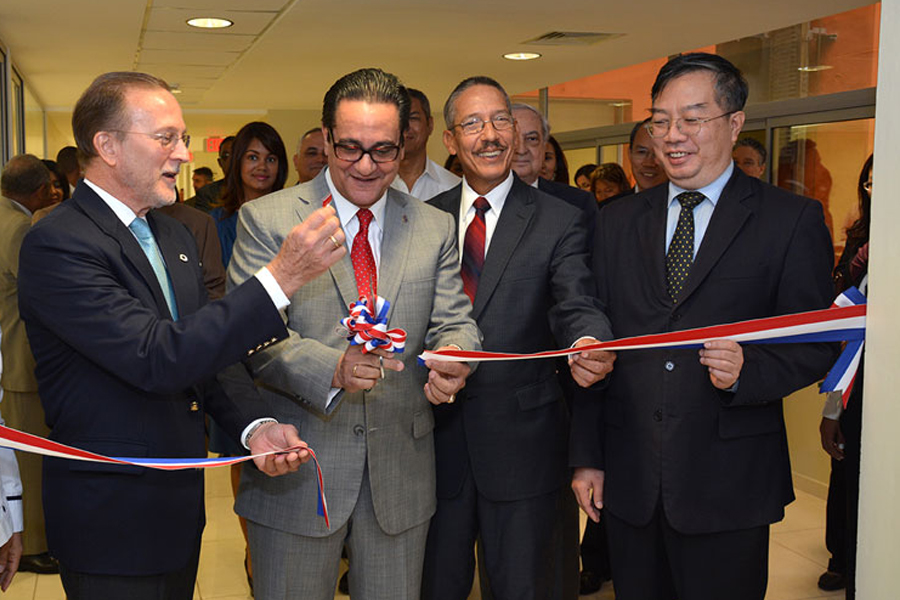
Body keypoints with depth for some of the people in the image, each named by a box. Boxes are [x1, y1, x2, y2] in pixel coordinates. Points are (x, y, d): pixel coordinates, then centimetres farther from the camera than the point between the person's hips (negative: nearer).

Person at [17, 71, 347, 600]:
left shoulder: (174, 235, 8)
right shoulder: (56, 245, -20)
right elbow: (157, 358, -30)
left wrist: (255, 424, -8)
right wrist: (280, 277, -33)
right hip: (111, 517, -8)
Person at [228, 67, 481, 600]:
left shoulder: (436, 229, 7)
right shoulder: (266, 220, -4)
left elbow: (454, 322, 4)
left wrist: (452, 359, -21)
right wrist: (333, 368, -30)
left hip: (401, 475, 3)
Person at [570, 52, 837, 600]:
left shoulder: (793, 220, -2)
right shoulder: (620, 221, 9)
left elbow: (819, 344, -3)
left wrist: (747, 370, -23)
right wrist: (587, 456, 6)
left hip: (728, 485, -3)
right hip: (629, 480, 3)